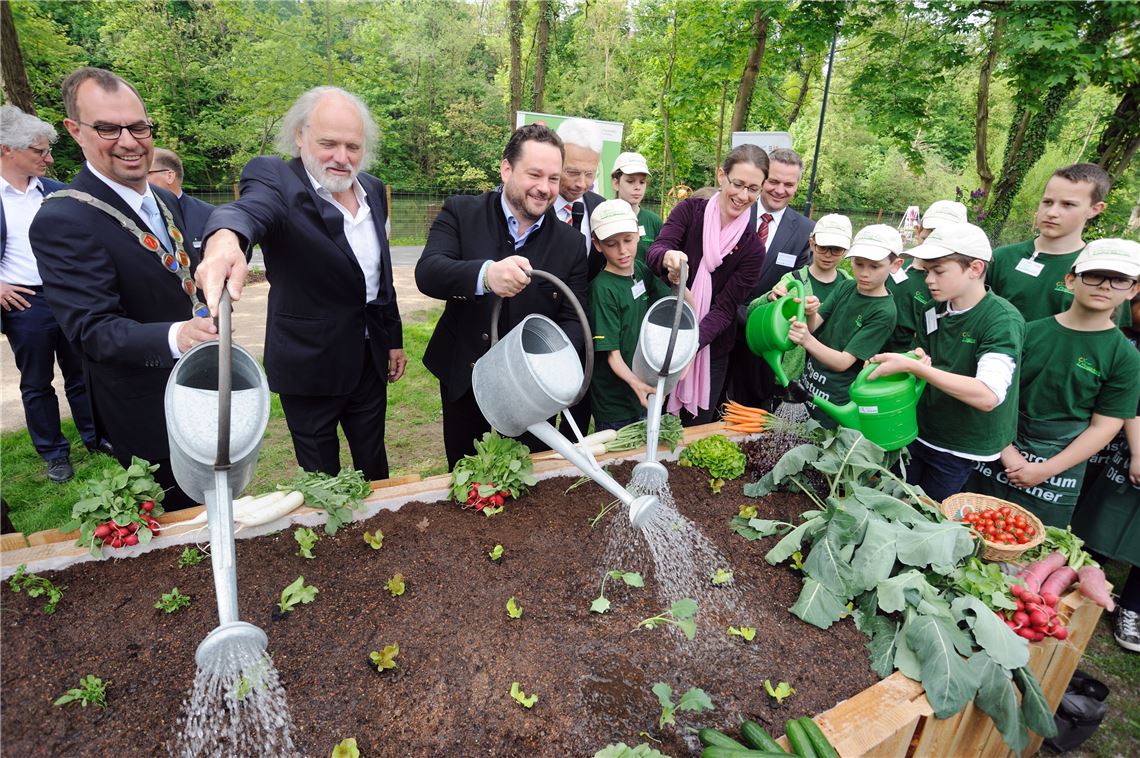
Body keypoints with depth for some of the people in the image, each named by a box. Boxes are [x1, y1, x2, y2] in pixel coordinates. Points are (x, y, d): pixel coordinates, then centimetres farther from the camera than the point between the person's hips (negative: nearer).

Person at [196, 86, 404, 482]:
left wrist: (394, 338, 14)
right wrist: (224, 240, -59)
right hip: (311, 363, -5)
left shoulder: (373, 189, 5)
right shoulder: (274, 178, -12)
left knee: (374, 464, 20)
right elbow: (249, 209, -36)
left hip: (371, 357, 5)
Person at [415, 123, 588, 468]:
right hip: (463, 380, 0)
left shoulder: (571, 244, -4)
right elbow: (427, 272, -22)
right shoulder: (461, 212, -7)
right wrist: (485, 274, -43)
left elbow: (572, 320, -6)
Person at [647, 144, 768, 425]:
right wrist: (667, 257, -44)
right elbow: (655, 250, -20)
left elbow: (725, 309, -11)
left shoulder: (752, 248, -5)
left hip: (711, 350, 1)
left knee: (696, 428, 12)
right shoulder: (690, 210, -5)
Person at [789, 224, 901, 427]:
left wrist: (807, 341, -39)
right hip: (806, 387, 5)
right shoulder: (844, 287, 1)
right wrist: (810, 314, -29)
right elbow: (813, 327, -6)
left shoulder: (884, 313, -16)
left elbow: (843, 362, -21)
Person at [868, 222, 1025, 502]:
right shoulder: (934, 312, -1)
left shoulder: (1003, 319, -20)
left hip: (960, 449, -5)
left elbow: (988, 396, -32)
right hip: (918, 432, 5)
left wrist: (912, 365, -35)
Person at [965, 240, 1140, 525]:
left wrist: (1045, 471, -11)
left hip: (1058, 469, -1)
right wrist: (1008, 454, -10)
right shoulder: (1030, 331, -2)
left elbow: (1104, 426, -5)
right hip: (1000, 455, 1)